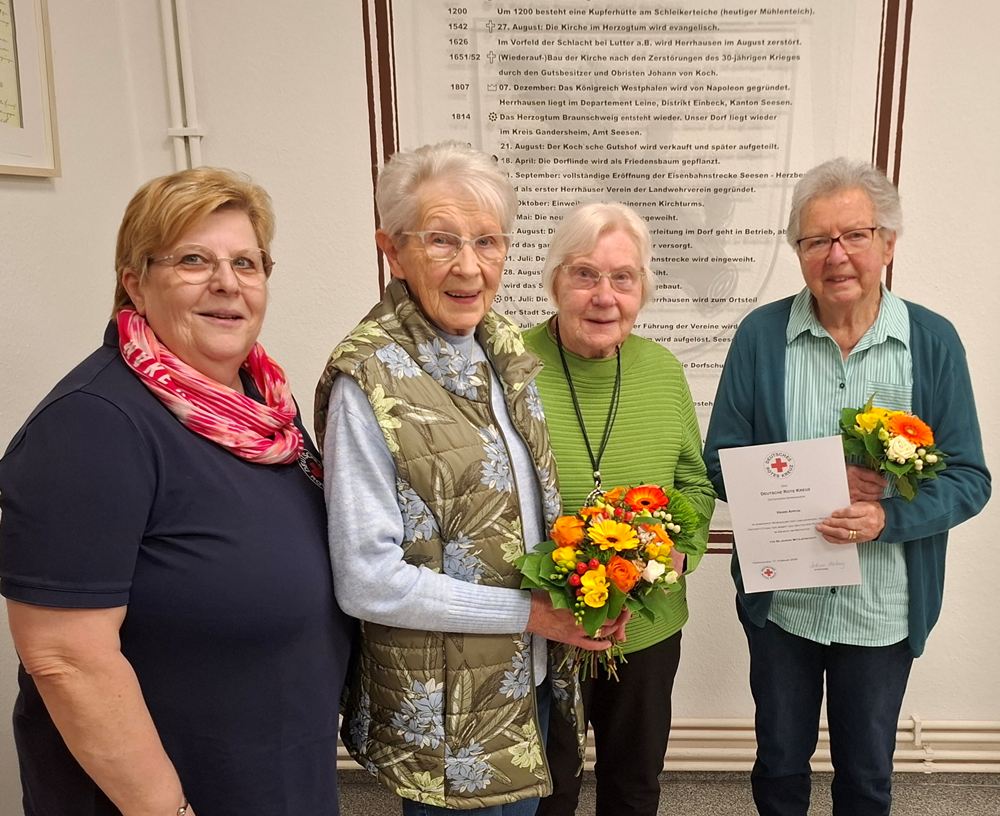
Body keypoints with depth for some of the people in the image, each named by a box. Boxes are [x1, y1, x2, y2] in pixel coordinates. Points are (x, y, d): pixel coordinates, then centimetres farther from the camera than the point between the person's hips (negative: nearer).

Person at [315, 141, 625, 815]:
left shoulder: (504, 344, -1)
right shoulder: (368, 381, -23)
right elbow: (367, 581, -23)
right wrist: (529, 612, -18)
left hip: (532, 676, 7)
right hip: (443, 709, -6)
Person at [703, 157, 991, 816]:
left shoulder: (934, 342, -7)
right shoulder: (761, 335, -8)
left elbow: (970, 479, -5)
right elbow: (721, 461, -7)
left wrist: (887, 516, -24)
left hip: (886, 607, 1)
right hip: (781, 599, 0)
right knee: (781, 757, 21)